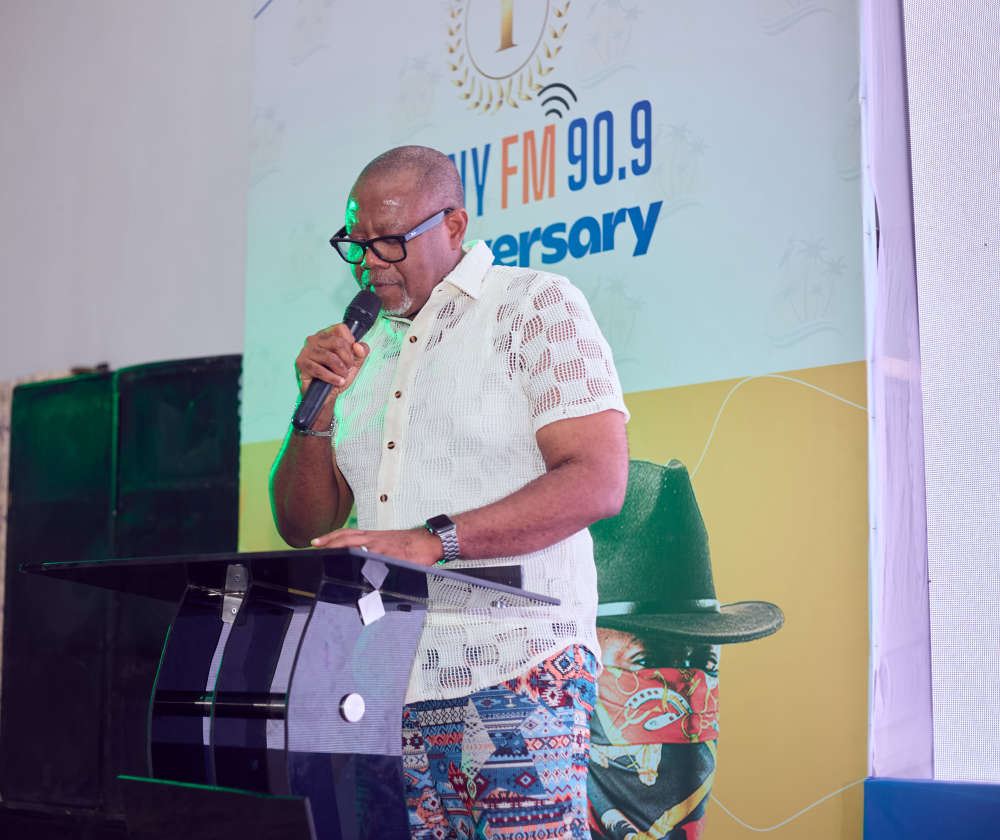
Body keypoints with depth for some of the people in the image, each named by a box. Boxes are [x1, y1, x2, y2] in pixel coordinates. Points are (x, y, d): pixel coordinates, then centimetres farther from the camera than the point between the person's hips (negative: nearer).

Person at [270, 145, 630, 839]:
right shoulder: (364, 348, 18)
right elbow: (302, 527, 18)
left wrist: (434, 538, -21)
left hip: (515, 673, -5)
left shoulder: (537, 306, 1)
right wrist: (319, 406, 0)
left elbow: (598, 483, -12)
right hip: (384, 689, 5)